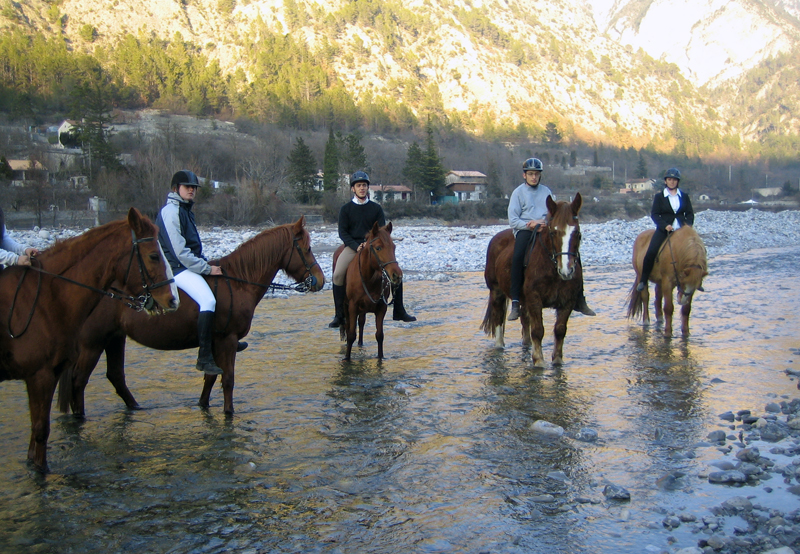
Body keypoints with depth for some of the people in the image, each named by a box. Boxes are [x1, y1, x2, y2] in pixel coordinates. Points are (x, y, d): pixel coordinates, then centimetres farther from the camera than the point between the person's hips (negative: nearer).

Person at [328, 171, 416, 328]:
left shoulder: (376, 208, 8)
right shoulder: (346, 209, 4)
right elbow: (343, 232, -1)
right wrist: (356, 246, -16)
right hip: (352, 247, -1)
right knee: (337, 275, -24)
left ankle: (399, 312, 4)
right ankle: (339, 315, -12)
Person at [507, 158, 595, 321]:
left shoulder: (546, 191, 17)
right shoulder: (518, 192, 5)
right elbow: (512, 220, -1)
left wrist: (548, 222, -7)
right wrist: (529, 224, -17)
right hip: (524, 230, -4)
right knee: (518, 257, -34)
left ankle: (579, 300, -3)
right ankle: (515, 303, -34)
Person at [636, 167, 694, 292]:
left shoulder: (684, 196, 12)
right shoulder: (659, 196, 5)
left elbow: (690, 213, 11)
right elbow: (654, 214, -2)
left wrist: (688, 224, -10)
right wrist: (665, 225, -17)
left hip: (681, 230, 3)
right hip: (664, 229, -3)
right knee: (651, 252, -21)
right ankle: (643, 280, -7)